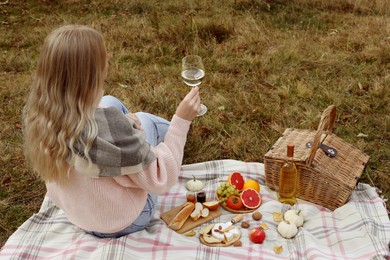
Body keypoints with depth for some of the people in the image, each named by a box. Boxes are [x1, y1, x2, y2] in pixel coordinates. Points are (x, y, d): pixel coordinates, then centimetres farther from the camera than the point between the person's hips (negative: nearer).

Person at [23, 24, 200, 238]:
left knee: (111, 102, 14)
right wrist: (182, 120, -22)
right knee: (144, 120, 10)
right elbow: (161, 181, -26)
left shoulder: (36, 110, -19)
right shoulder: (107, 126, -40)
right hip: (122, 222, -5)